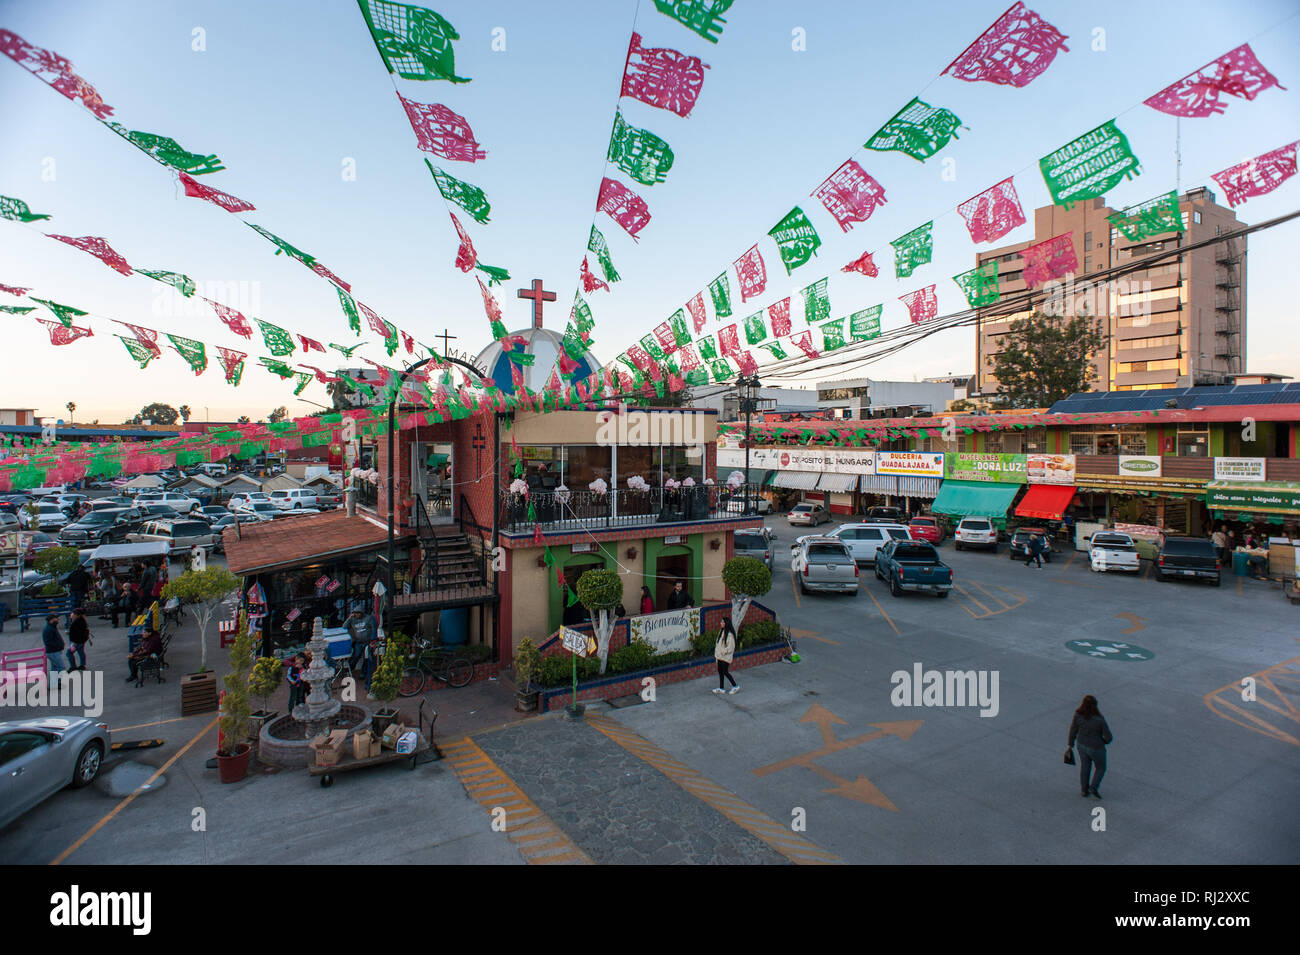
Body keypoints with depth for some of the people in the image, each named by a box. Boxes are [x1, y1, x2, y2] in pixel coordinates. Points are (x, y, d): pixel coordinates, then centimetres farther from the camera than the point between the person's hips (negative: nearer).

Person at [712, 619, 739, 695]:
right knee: (720, 671, 11)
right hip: (720, 656, 8)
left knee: (725, 672, -2)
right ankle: (721, 688, 21)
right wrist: (717, 653, 9)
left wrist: (722, 652, -16)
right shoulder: (722, 632, 7)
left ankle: (735, 686, 16)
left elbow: (730, 647, -20)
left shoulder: (730, 634, -20)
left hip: (726, 657, -8)